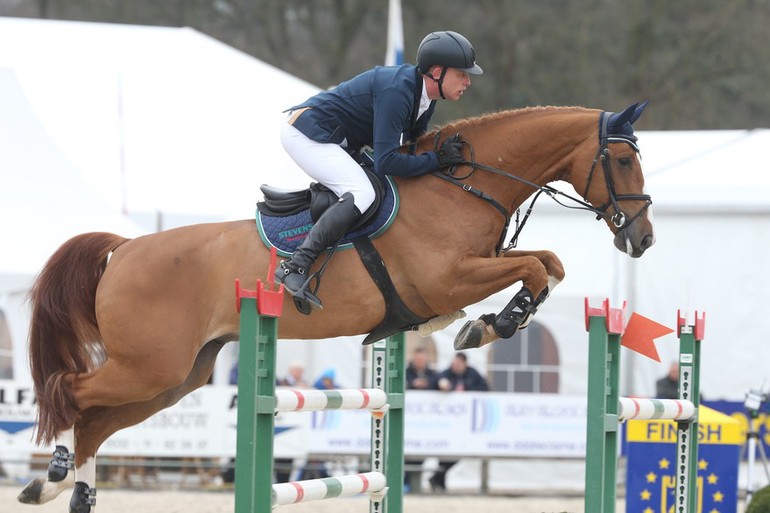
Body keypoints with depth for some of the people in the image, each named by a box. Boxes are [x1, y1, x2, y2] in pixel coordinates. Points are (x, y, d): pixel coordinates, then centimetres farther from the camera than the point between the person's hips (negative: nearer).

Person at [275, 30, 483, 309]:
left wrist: (442, 152, -4)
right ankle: (295, 267, -32)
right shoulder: (396, 90, -28)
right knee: (361, 195, -28)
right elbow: (386, 162, -31)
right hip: (306, 133, -11)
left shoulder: (424, 96, 2)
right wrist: (436, 160, -24)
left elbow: (411, 143, 14)